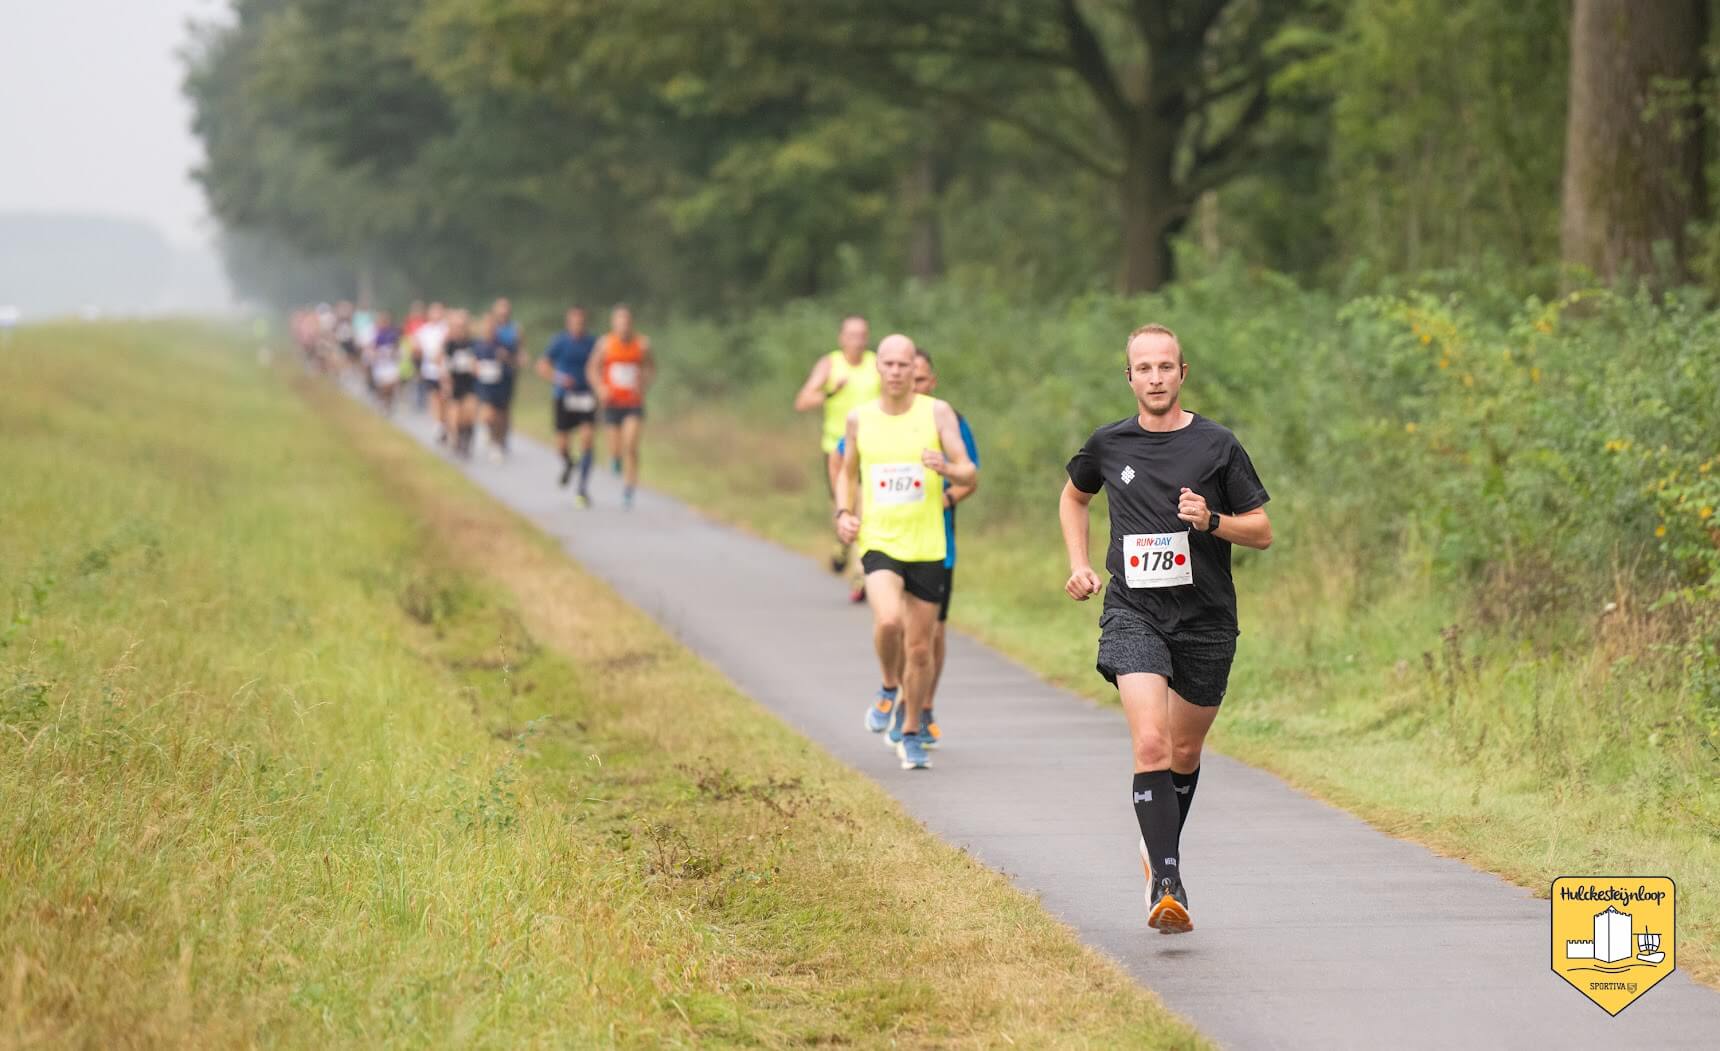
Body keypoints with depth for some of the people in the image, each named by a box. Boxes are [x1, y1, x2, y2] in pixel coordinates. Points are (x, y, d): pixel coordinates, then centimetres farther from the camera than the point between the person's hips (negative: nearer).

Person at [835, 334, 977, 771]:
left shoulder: (938, 413, -3)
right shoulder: (859, 419, 3)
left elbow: (971, 475, -6)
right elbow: (847, 472, 19)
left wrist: (946, 469, -28)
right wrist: (843, 513, 1)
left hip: (927, 546, 0)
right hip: (878, 542, 0)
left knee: (920, 648, 6)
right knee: (888, 620, -27)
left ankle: (911, 735, 25)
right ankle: (890, 689, 3)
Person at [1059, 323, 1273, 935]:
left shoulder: (1218, 446, -2)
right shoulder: (1108, 445, 4)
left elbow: (1262, 533, 3)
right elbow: (1073, 497, 25)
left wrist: (1212, 521, -16)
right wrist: (1079, 565, 12)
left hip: (1206, 619, 1)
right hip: (1133, 614, -1)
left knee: (1184, 753, 13)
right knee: (1150, 743, -20)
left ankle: (1158, 846, 42)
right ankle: (1168, 886, -25)